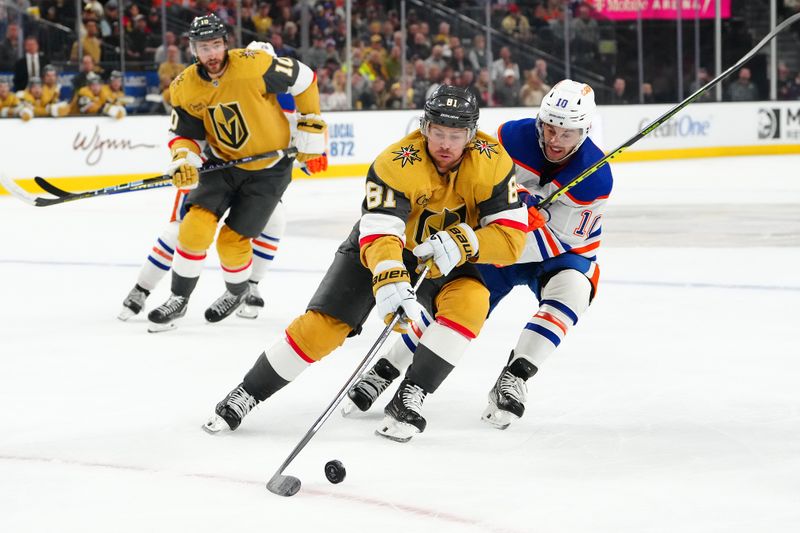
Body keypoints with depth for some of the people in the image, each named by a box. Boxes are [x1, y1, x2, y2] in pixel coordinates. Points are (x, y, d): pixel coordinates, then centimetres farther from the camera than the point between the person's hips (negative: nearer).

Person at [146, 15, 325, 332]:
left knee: (233, 240, -3)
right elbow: (186, 135, -2)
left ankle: (237, 292, 30)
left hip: (269, 168, -3)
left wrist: (311, 127, -8)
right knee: (196, 225, -14)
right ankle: (178, 299, 4)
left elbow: (303, 79, -12)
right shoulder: (185, 89, -11)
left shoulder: (253, 65, -26)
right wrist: (183, 160, -24)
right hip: (223, 163, 3)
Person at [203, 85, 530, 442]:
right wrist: (391, 284, -58)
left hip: (445, 261, 2)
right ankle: (247, 394, 5)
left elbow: (511, 237, -22)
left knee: (471, 302, -29)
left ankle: (409, 398, -22)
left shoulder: (492, 162, -22)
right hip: (375, 248, -2)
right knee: (322, 326, -12)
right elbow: (379, 236, -40)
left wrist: (463, 242, -40)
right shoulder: (395, 164, -30)